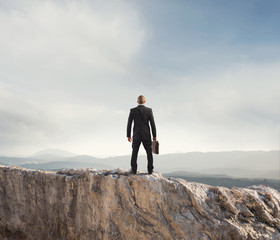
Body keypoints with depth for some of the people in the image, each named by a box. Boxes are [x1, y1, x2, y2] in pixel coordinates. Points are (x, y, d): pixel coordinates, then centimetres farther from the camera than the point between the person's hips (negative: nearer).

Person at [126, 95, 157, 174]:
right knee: (149, 152, 8)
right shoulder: (149, 110, -2)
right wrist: (154, 136, 4)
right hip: (146, 135, 0)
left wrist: (128, 135, 7)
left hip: (136, 136, 0)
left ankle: (134, 170, 3)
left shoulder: (132, 110, -1)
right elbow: (152, 124, -2)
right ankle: (150, 170, 5)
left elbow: (129, 124, 0)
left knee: (134, 153, 7)